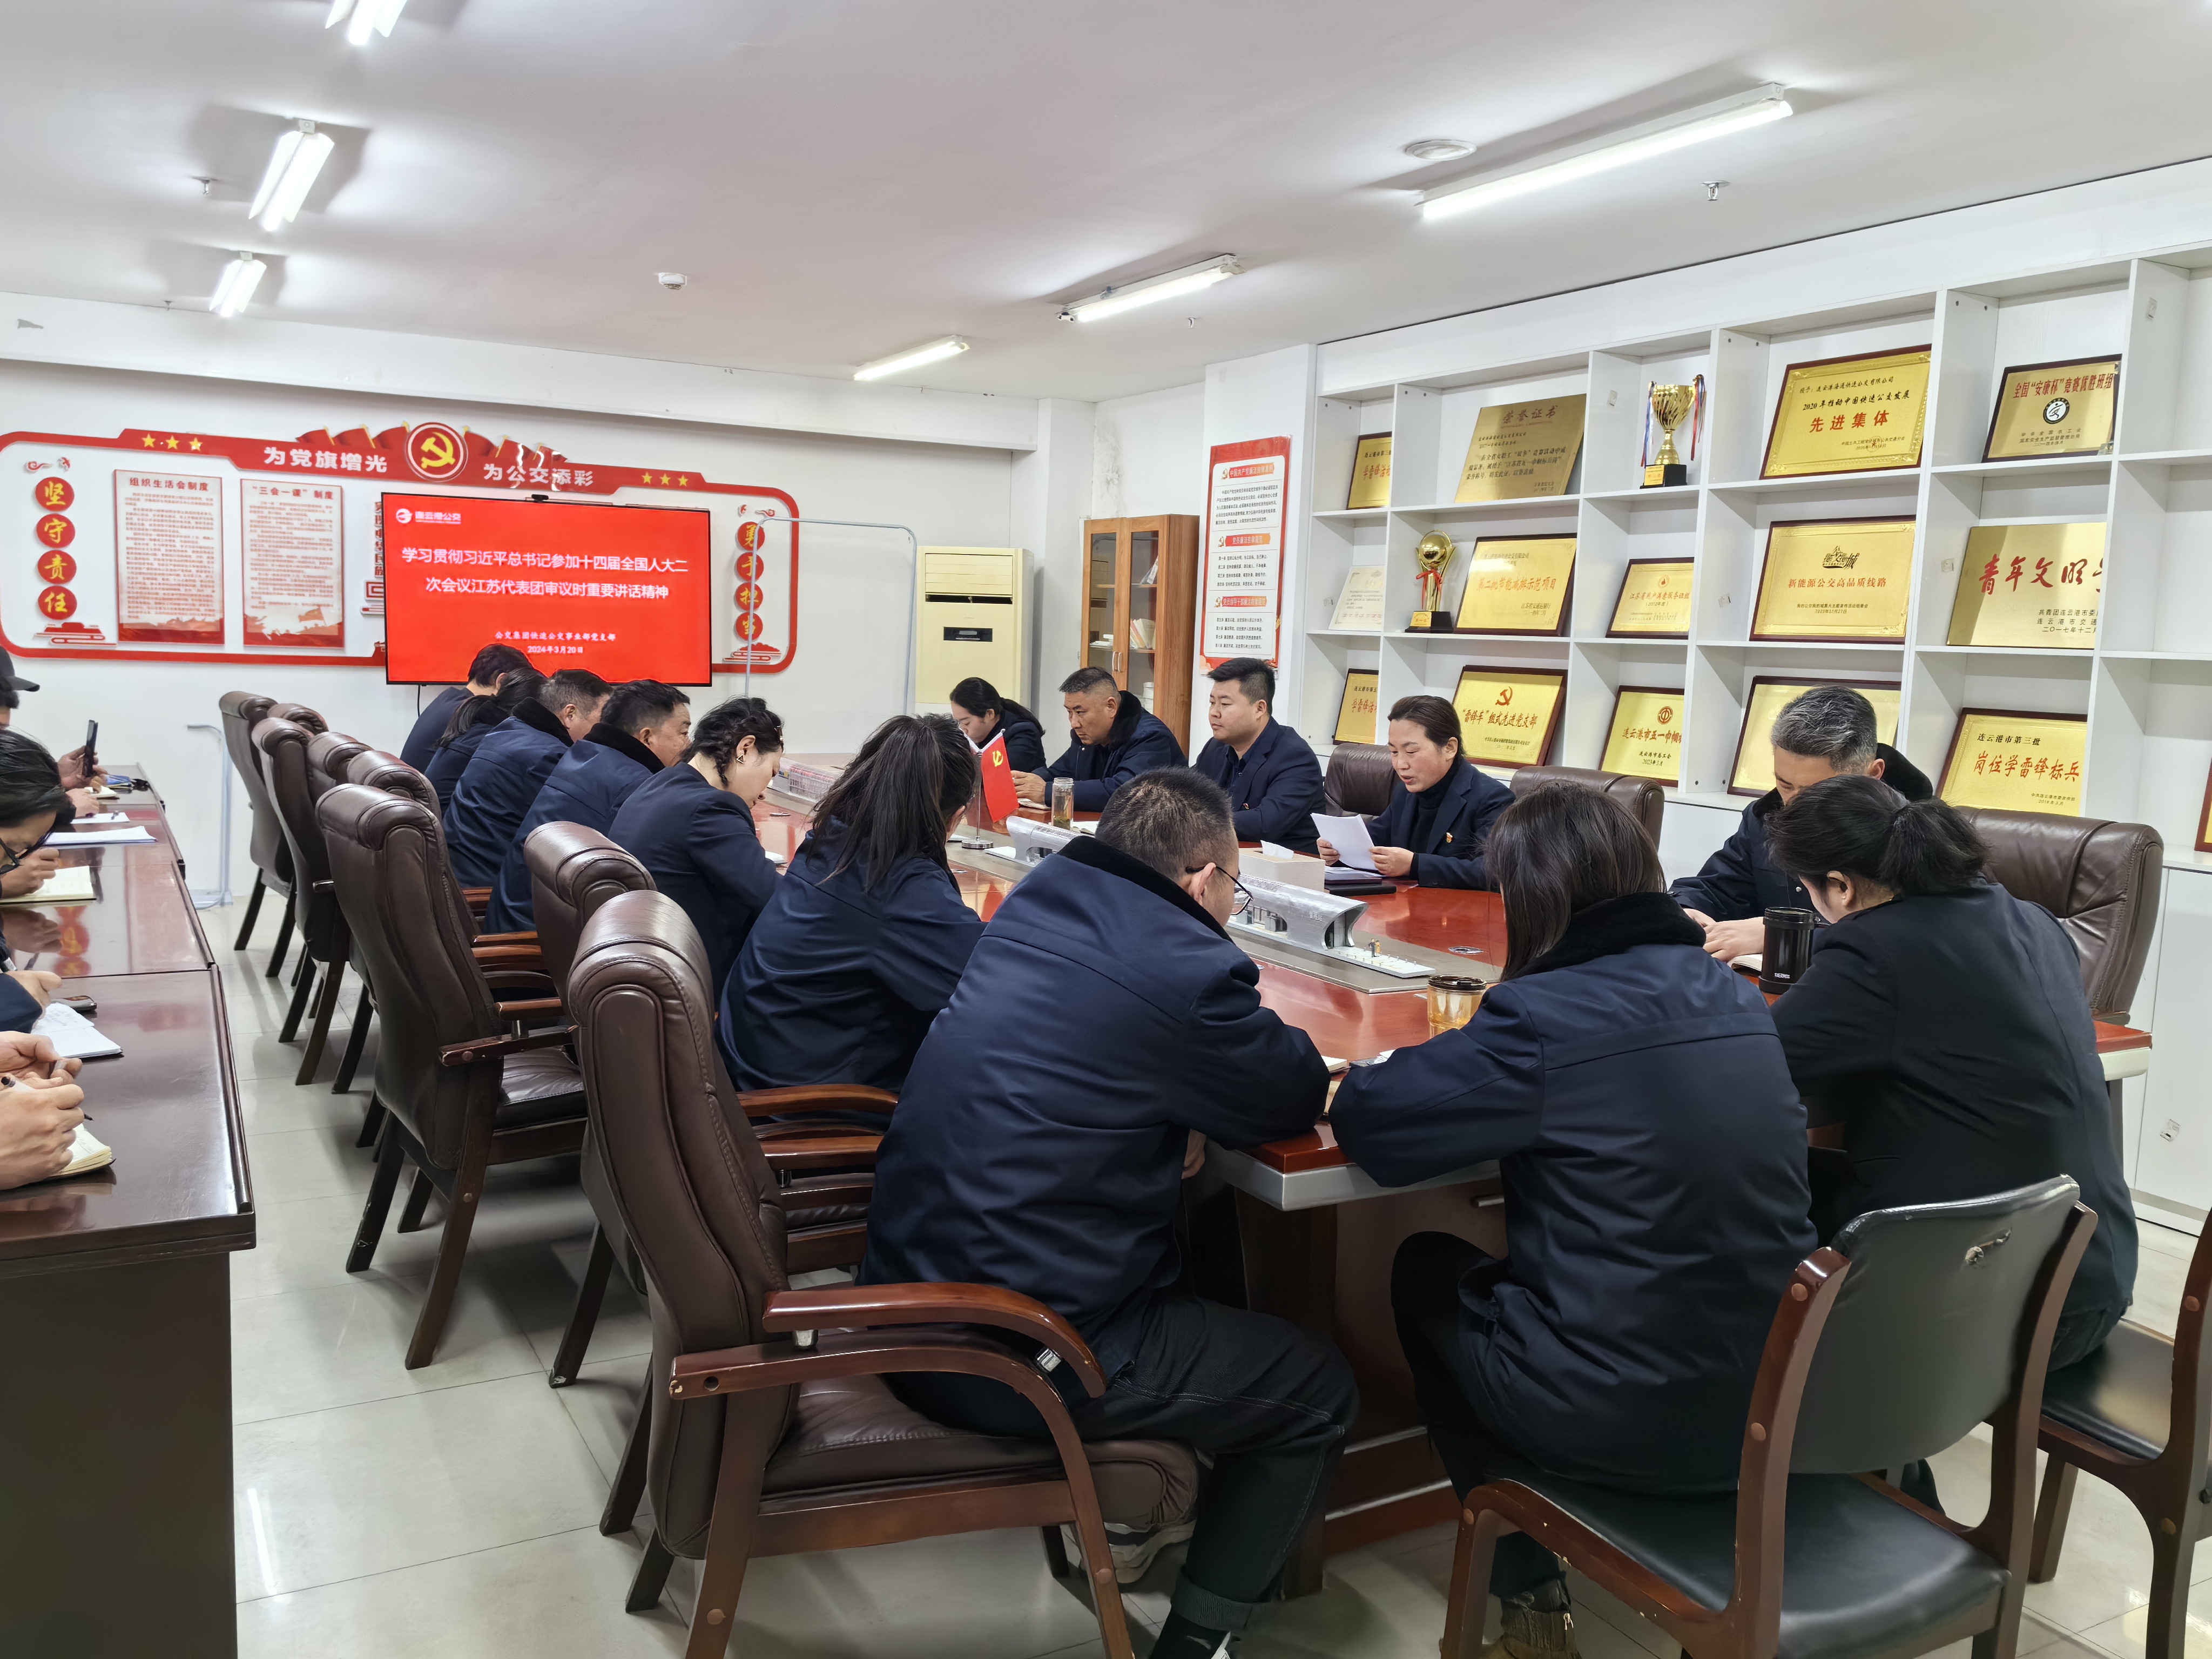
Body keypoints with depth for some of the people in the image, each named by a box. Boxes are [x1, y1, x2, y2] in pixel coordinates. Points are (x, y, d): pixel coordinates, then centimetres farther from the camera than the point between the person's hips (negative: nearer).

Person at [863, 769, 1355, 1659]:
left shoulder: (1038, 897, 3)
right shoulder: (1184, 968, -21)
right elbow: (1301, 1093, -5)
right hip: (1009, 1362, -8)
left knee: (1184, 1258, 33)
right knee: (1321, 1390, 11)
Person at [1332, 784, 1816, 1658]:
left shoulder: (1542, 1014, -18)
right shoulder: (1733, 996, 3)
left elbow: (1365, 1119, -13)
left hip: (1619, 1424, -6)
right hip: (1777, 1406, 6)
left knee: (1426, 1267, 21)